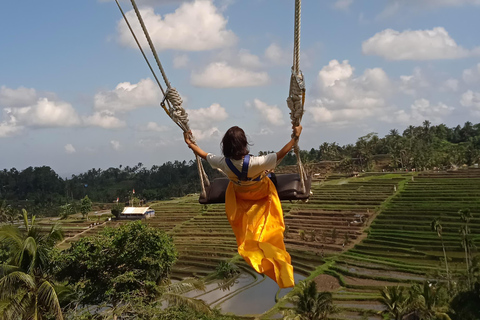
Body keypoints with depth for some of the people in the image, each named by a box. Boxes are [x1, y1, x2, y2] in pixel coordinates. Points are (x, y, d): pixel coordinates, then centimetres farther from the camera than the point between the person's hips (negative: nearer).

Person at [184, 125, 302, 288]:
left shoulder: (223, 163, -35)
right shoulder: (254, 163, -47)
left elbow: (204, 155, -15)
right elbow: (281, 154, -37)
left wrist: (189, 142, 0)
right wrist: (295, 137, -29)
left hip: (239, 196, 2)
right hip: (262, 194, -2)